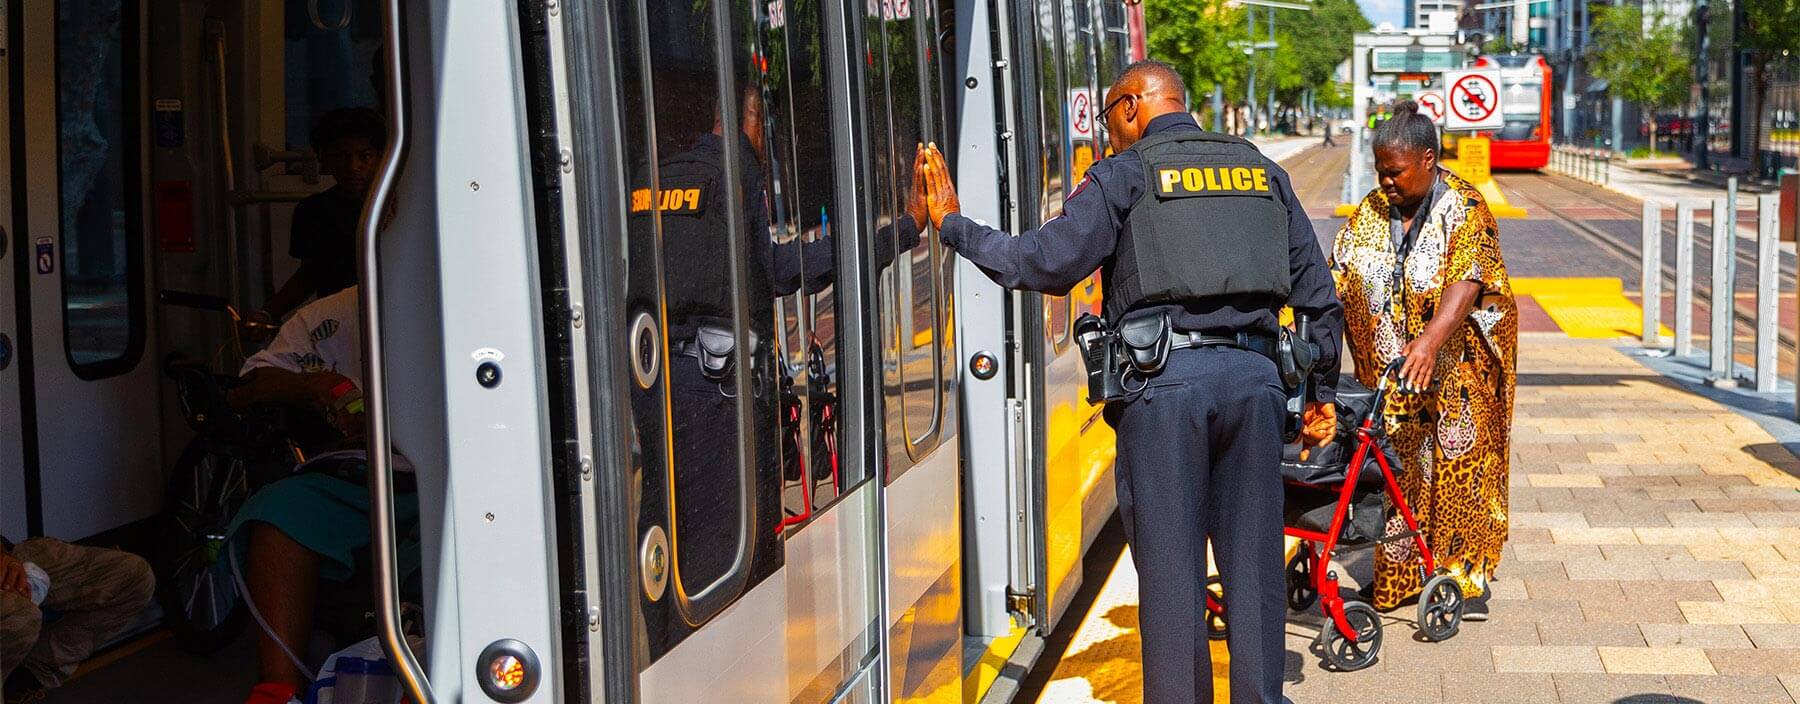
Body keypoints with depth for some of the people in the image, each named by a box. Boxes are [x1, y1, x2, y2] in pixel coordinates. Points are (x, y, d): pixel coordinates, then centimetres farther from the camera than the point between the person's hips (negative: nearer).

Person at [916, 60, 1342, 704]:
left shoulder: (1125, 173, 4)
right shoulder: (1263, 172, 20)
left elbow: (1049, 262, -8)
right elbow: (1319, 295, 20)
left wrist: (954, 226, 3)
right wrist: (1322, 391, 28)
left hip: (1166, 380, -4)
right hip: (1254, 374, 5)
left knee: (1170, 570, 1)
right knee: (1253, 562, 10)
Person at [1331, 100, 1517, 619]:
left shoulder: (1464, 211, -12)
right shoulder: (1371, 212, 6)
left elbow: (1465, 283, -26)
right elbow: (1336, 280, 3)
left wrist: (1430, 340, -41)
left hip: (1456, 371, -4)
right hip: (1386, 368, 4)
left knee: (1460, 465, -1)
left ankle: (1465, 576, 8)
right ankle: (1393, 575, 15)